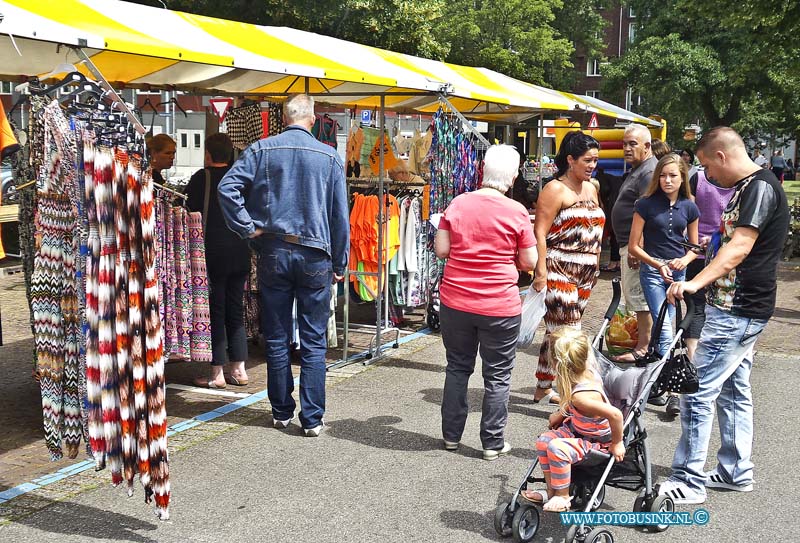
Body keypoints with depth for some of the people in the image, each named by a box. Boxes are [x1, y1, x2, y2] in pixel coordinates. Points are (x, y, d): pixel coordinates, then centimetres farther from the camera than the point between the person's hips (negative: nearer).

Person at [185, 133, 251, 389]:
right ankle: (239, 370, 16)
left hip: (213, 254, -5)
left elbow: (189, 212, -6)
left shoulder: (202, 178, -7)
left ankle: (217, 374, 4)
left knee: (215, 312, 2)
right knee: (236, 311, 13)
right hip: (241, 254, 5)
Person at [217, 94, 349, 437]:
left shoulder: (262, 149, 0)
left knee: (277, 339, 10)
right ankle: (312, 418, 6)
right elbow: (340, 215, 4)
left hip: (273, 253, 1)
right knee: (314, 341, 5)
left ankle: (281, 412, 19)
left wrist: (247, 228, -4)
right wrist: (340, 264, 11)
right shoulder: (330, 157, 1)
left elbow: (227, 187, -11)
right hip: (315, 255, -1)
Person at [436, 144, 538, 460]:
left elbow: (440, 250, -1)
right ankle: (493, 443, 18)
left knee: (457, 368, 18)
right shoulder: (516, 212, -10)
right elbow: (529, 262, -4)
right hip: (499, 306, -3)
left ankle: (451, 436, 27)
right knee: (497, 376, 11)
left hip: (455, 302, 3)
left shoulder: (458, 204, -3)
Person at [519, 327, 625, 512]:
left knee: (557, 448, -27)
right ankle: (551, 489, 11)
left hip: (598, 441, -9)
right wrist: (560, 414, 7)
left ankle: (562, 496, -6)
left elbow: (615, 415, -40)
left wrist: (617, 443, -24)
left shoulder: (582, 396, -38)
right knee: (544, 440, -3)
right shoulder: (587, 370, -12)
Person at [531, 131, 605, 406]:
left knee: (557, 332, 14)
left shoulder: (591, 189, 17)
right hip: (559, 271, -8)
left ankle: (543, 388, 23)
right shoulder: (555, 189, -8)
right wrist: (540, 271, -20)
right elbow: (539, 233, -14)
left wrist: (595, 265, 19)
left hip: (585, 274, 8)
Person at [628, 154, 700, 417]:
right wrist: (658, 265, -13)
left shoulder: (689, 207, 5)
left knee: (665, 326, 10)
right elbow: (634, 246, -3)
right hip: (652, 270, -4)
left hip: (678, 272, 4)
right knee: (665, 330, -13)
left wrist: (684, 260, -7)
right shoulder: (646, 204, -5)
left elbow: (694, 246, 14)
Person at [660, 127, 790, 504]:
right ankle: (736, 472, 26)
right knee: (734, 390, 16)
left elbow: (739, 247, -28)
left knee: (697, 391, -9)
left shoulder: (760, 187, -17)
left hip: (737, 312, -11)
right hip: (738, 308, 11)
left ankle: (689, 481, -3)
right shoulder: (748, 187, 15)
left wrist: (696, 283, -37)